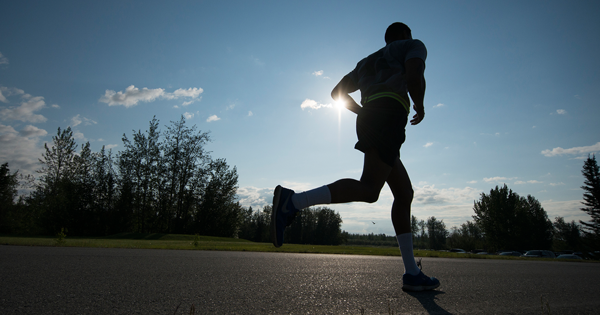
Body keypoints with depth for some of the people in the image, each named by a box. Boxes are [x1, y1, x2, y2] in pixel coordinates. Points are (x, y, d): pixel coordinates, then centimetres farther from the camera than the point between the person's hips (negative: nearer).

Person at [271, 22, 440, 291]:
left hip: (368, 120, 8)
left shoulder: (368, 62, 36)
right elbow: (414, 77, -7)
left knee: (405, 194, 8)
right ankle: (293, 201, -38)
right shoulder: (414, 46, 17)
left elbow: (337, 91, 28)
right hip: (389, 114, -8)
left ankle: (412, 274, 6)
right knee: (368, 189, -24)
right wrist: (420, 106, 10)